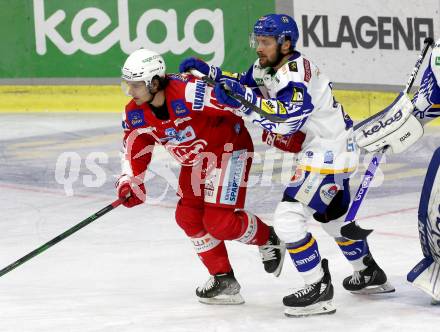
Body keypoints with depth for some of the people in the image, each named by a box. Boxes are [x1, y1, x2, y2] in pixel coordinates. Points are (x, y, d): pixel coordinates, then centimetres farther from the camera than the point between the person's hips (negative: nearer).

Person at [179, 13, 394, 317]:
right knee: (335, 216, 28)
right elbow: (246, 85, 15)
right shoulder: (267, 67, 4)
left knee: (288, 218, -15)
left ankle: (319, 290, -9)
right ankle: (370, 274, 46)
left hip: (329, 153, -11)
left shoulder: (297, 72, -25)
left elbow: (286, 117, -35)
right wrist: (209, 72, 1)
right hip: (329, 151, 11)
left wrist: (243, 100, -40)